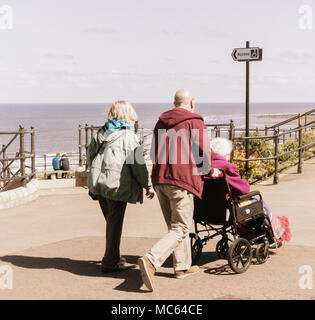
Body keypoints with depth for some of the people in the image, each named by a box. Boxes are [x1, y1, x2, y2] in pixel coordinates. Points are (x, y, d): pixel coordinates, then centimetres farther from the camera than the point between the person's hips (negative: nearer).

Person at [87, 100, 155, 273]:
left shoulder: (100, 133, 10)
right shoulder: (128, 136, -9)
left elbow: (90, 156, 16)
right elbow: (137, 164, -10)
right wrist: (148, 185, -3)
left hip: (98, 183, 6)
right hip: (117, 185, -6)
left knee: (111, 221, 19)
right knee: (115, 223, 2)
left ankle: (115, 257, 30)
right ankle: (110, 262, 5)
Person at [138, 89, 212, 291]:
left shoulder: (161, 123, 17)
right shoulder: (195, 122, -4)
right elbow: (205, 153, -7)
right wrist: (206, 171, 12)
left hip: (160, 180, 7)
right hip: (181, 182, -7)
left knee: (175, 225, 19)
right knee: (180, 229, -4)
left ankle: (182, 267, 26)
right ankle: (150, 261, -21)